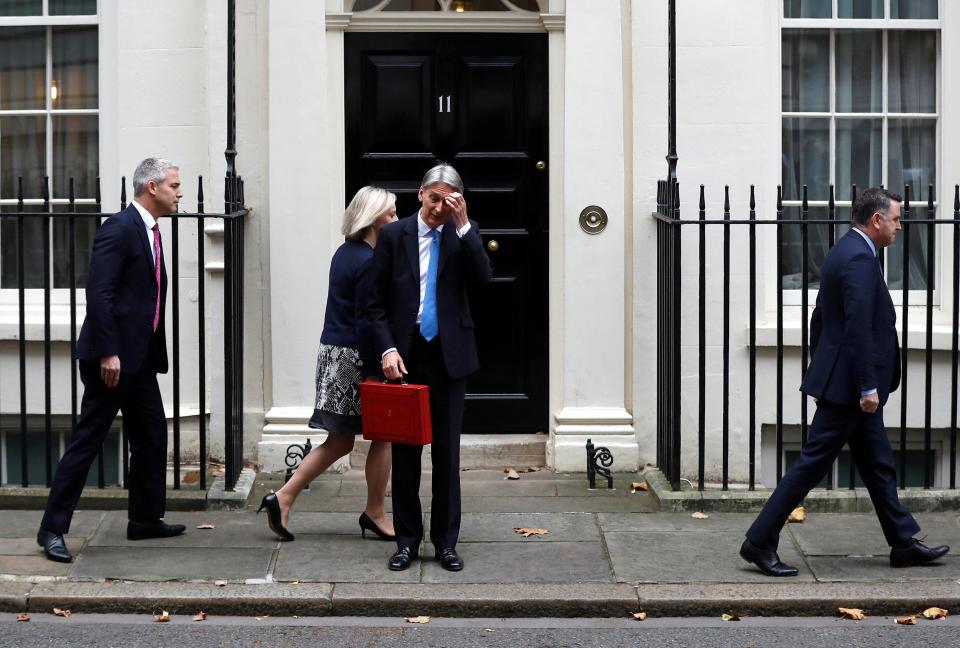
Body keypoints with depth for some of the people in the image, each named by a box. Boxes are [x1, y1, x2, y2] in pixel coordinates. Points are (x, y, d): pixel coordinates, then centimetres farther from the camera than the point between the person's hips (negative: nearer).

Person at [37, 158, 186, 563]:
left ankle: (145, 520, 26)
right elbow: (98, 294, -21)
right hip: (112, 357, -10)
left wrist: (154, 353, 17)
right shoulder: (119, 229, -15)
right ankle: (52, 529, 2)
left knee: (152, 437, 14)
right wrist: (107, 353, -24)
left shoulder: (148, 230, 14)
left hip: (139, 358, 10)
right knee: (87, 440, -5)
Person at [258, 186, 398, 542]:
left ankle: (283, 498, 8)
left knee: (340, 440, 13)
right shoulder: (369, 262, -16)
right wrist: (377, 369, -17)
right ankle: (374, 514, 14)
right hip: (354, 357, -9)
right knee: (383, 433, 6)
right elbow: (365, 323, -19)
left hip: (332, 352, 9)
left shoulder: (345, 252, 13)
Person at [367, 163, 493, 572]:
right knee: (405, 451, 5)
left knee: (447, 452, 4)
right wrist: (387, 349, -9)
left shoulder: (464, 234, 4)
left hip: (448, 356, 0)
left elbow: (482, 277, -13)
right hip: (405, 355, 0)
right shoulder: (394, 235, 2)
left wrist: (463, 225, -17)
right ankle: (407, 541, 14)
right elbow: (376, 302, 3)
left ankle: (446, 541, 12)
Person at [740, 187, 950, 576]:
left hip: (837, 380, 11)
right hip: (847, 384, -11)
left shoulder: (843, 252, 14)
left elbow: (820, 318, 18)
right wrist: (867, 387, -23)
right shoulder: (860, 259, -18)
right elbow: (859, 328, -24)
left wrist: (820, 376, 22)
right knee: (813, 463, -6)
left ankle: (903, 543, 24)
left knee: (878, 465, 16)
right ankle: (760, 542, -1)